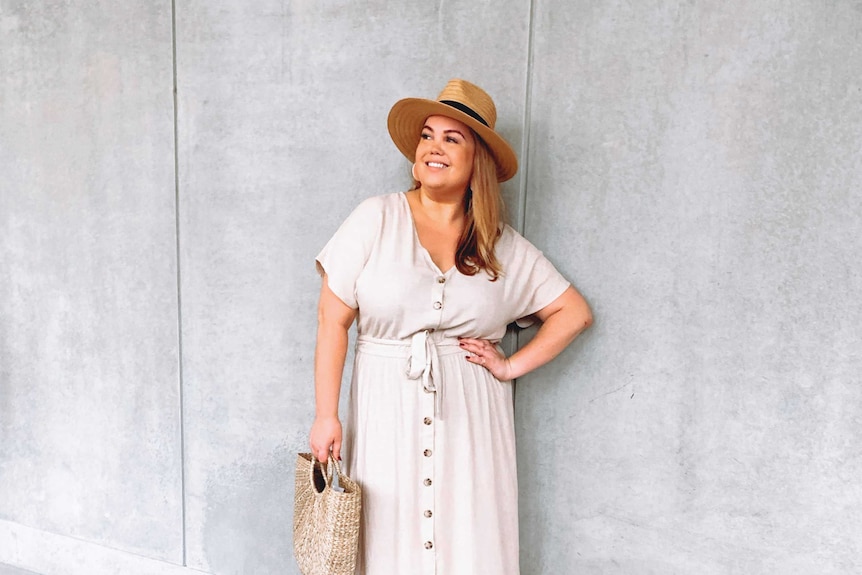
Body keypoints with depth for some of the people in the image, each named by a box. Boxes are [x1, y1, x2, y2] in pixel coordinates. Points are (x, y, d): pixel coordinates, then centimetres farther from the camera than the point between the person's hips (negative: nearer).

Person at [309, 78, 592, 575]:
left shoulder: (504, 246, 4)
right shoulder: (377, 219, -2)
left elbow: (574, 313, 10)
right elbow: (333, 319, -3)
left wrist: (511, 367, 0)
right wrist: (326, 416, -6)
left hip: (469, 421, 2)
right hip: (388, 416, -1)